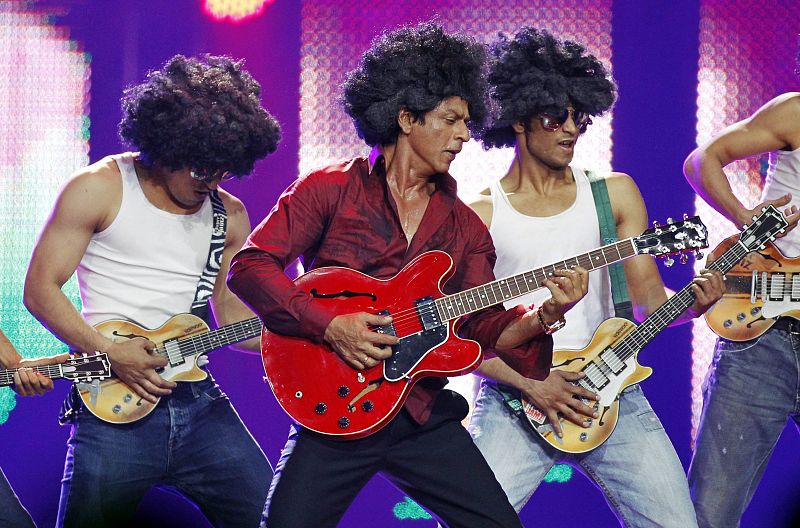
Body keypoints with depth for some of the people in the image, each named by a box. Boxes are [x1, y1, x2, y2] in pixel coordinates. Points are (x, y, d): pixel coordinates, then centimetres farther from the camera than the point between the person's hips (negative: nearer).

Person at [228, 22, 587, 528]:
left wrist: (542, 314, -11)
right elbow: (250, 266, -7)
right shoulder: (331, 190, -1)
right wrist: (330, 324, -17)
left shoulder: (465, 225, 14)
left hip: (424, 415, 4)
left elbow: (484, 327, 9)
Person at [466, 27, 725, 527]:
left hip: (610, 391, 2)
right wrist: (528, 382, -12)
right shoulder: (479, 215, 3)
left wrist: (691, 301, -12)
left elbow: (648, 298, 10)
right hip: (514, 398, -2)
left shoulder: (615, 194, 11)